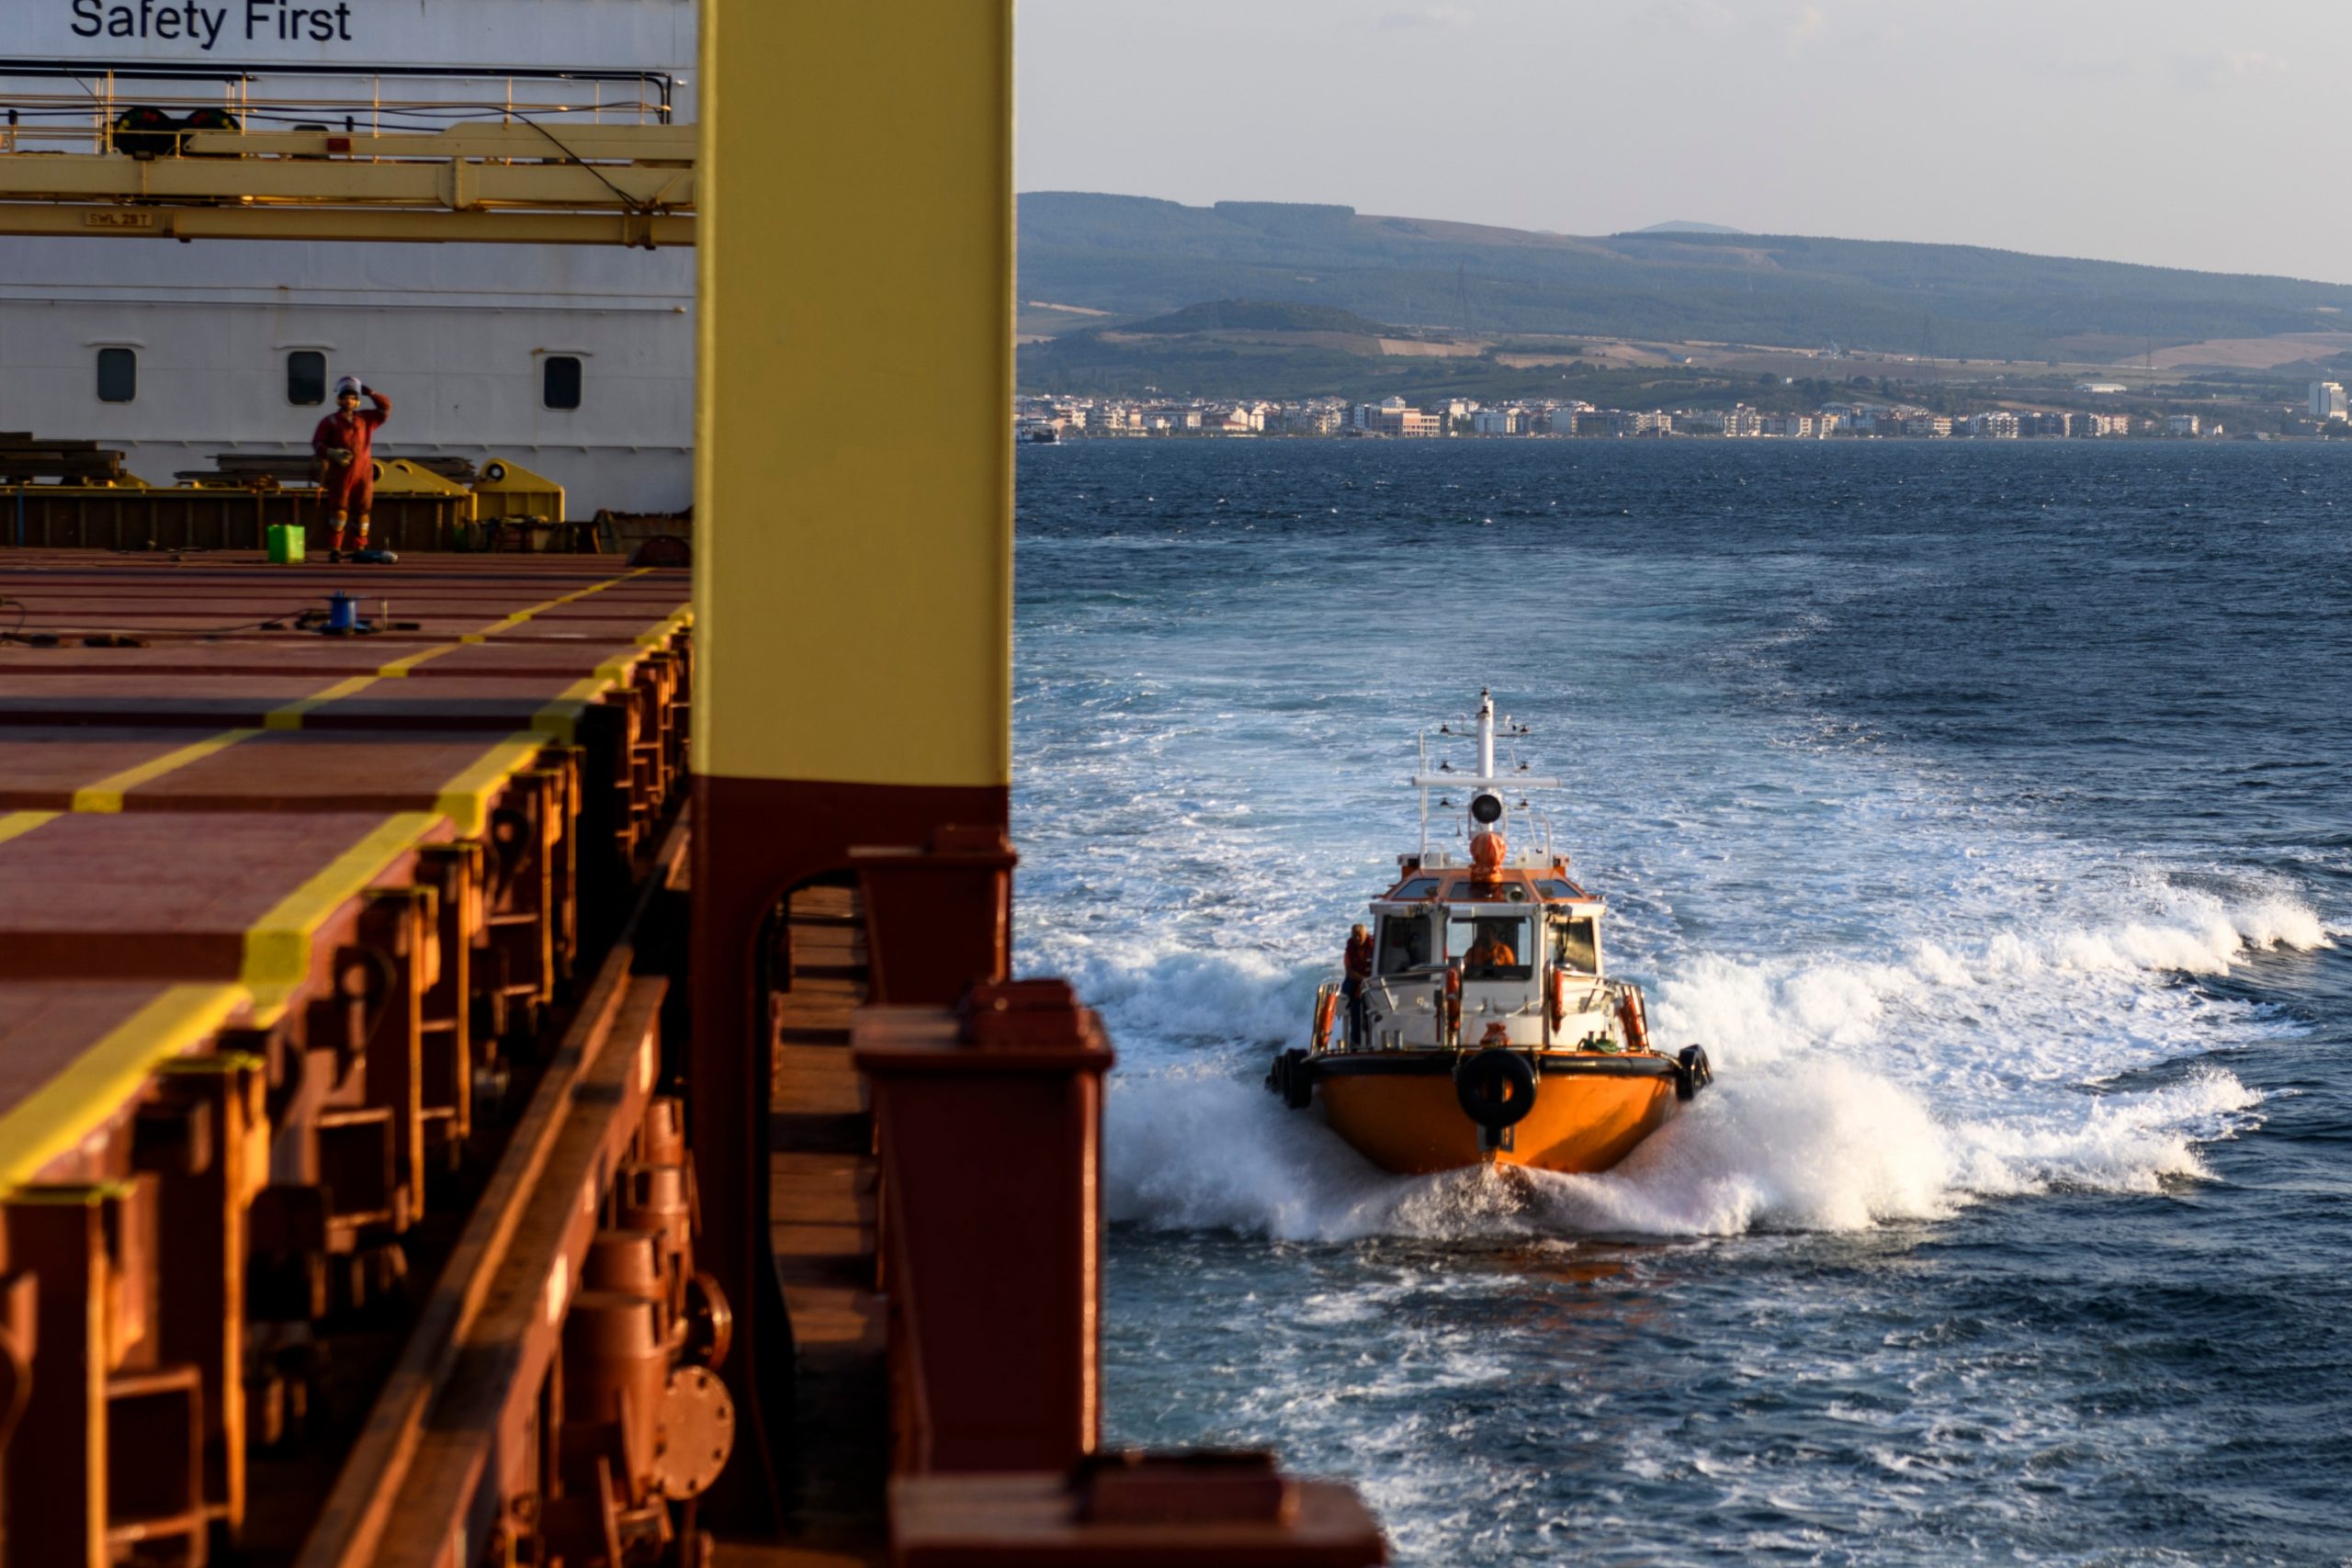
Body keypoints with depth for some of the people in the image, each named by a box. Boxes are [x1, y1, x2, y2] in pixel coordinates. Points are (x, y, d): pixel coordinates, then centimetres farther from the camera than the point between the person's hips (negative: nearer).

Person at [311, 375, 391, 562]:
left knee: (362, 511, 3)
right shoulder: (330, 422, 4)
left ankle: (359, 549, 9)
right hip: (340, 473, -4)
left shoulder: (366, 419, 15)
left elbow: (385, 408, 19)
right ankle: (334, 549, -8)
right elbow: (317, 444, -2)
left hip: (363, 473, 4)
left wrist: (369, 393, 9)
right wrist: (332, 453, -21)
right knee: (339, 510, -8)